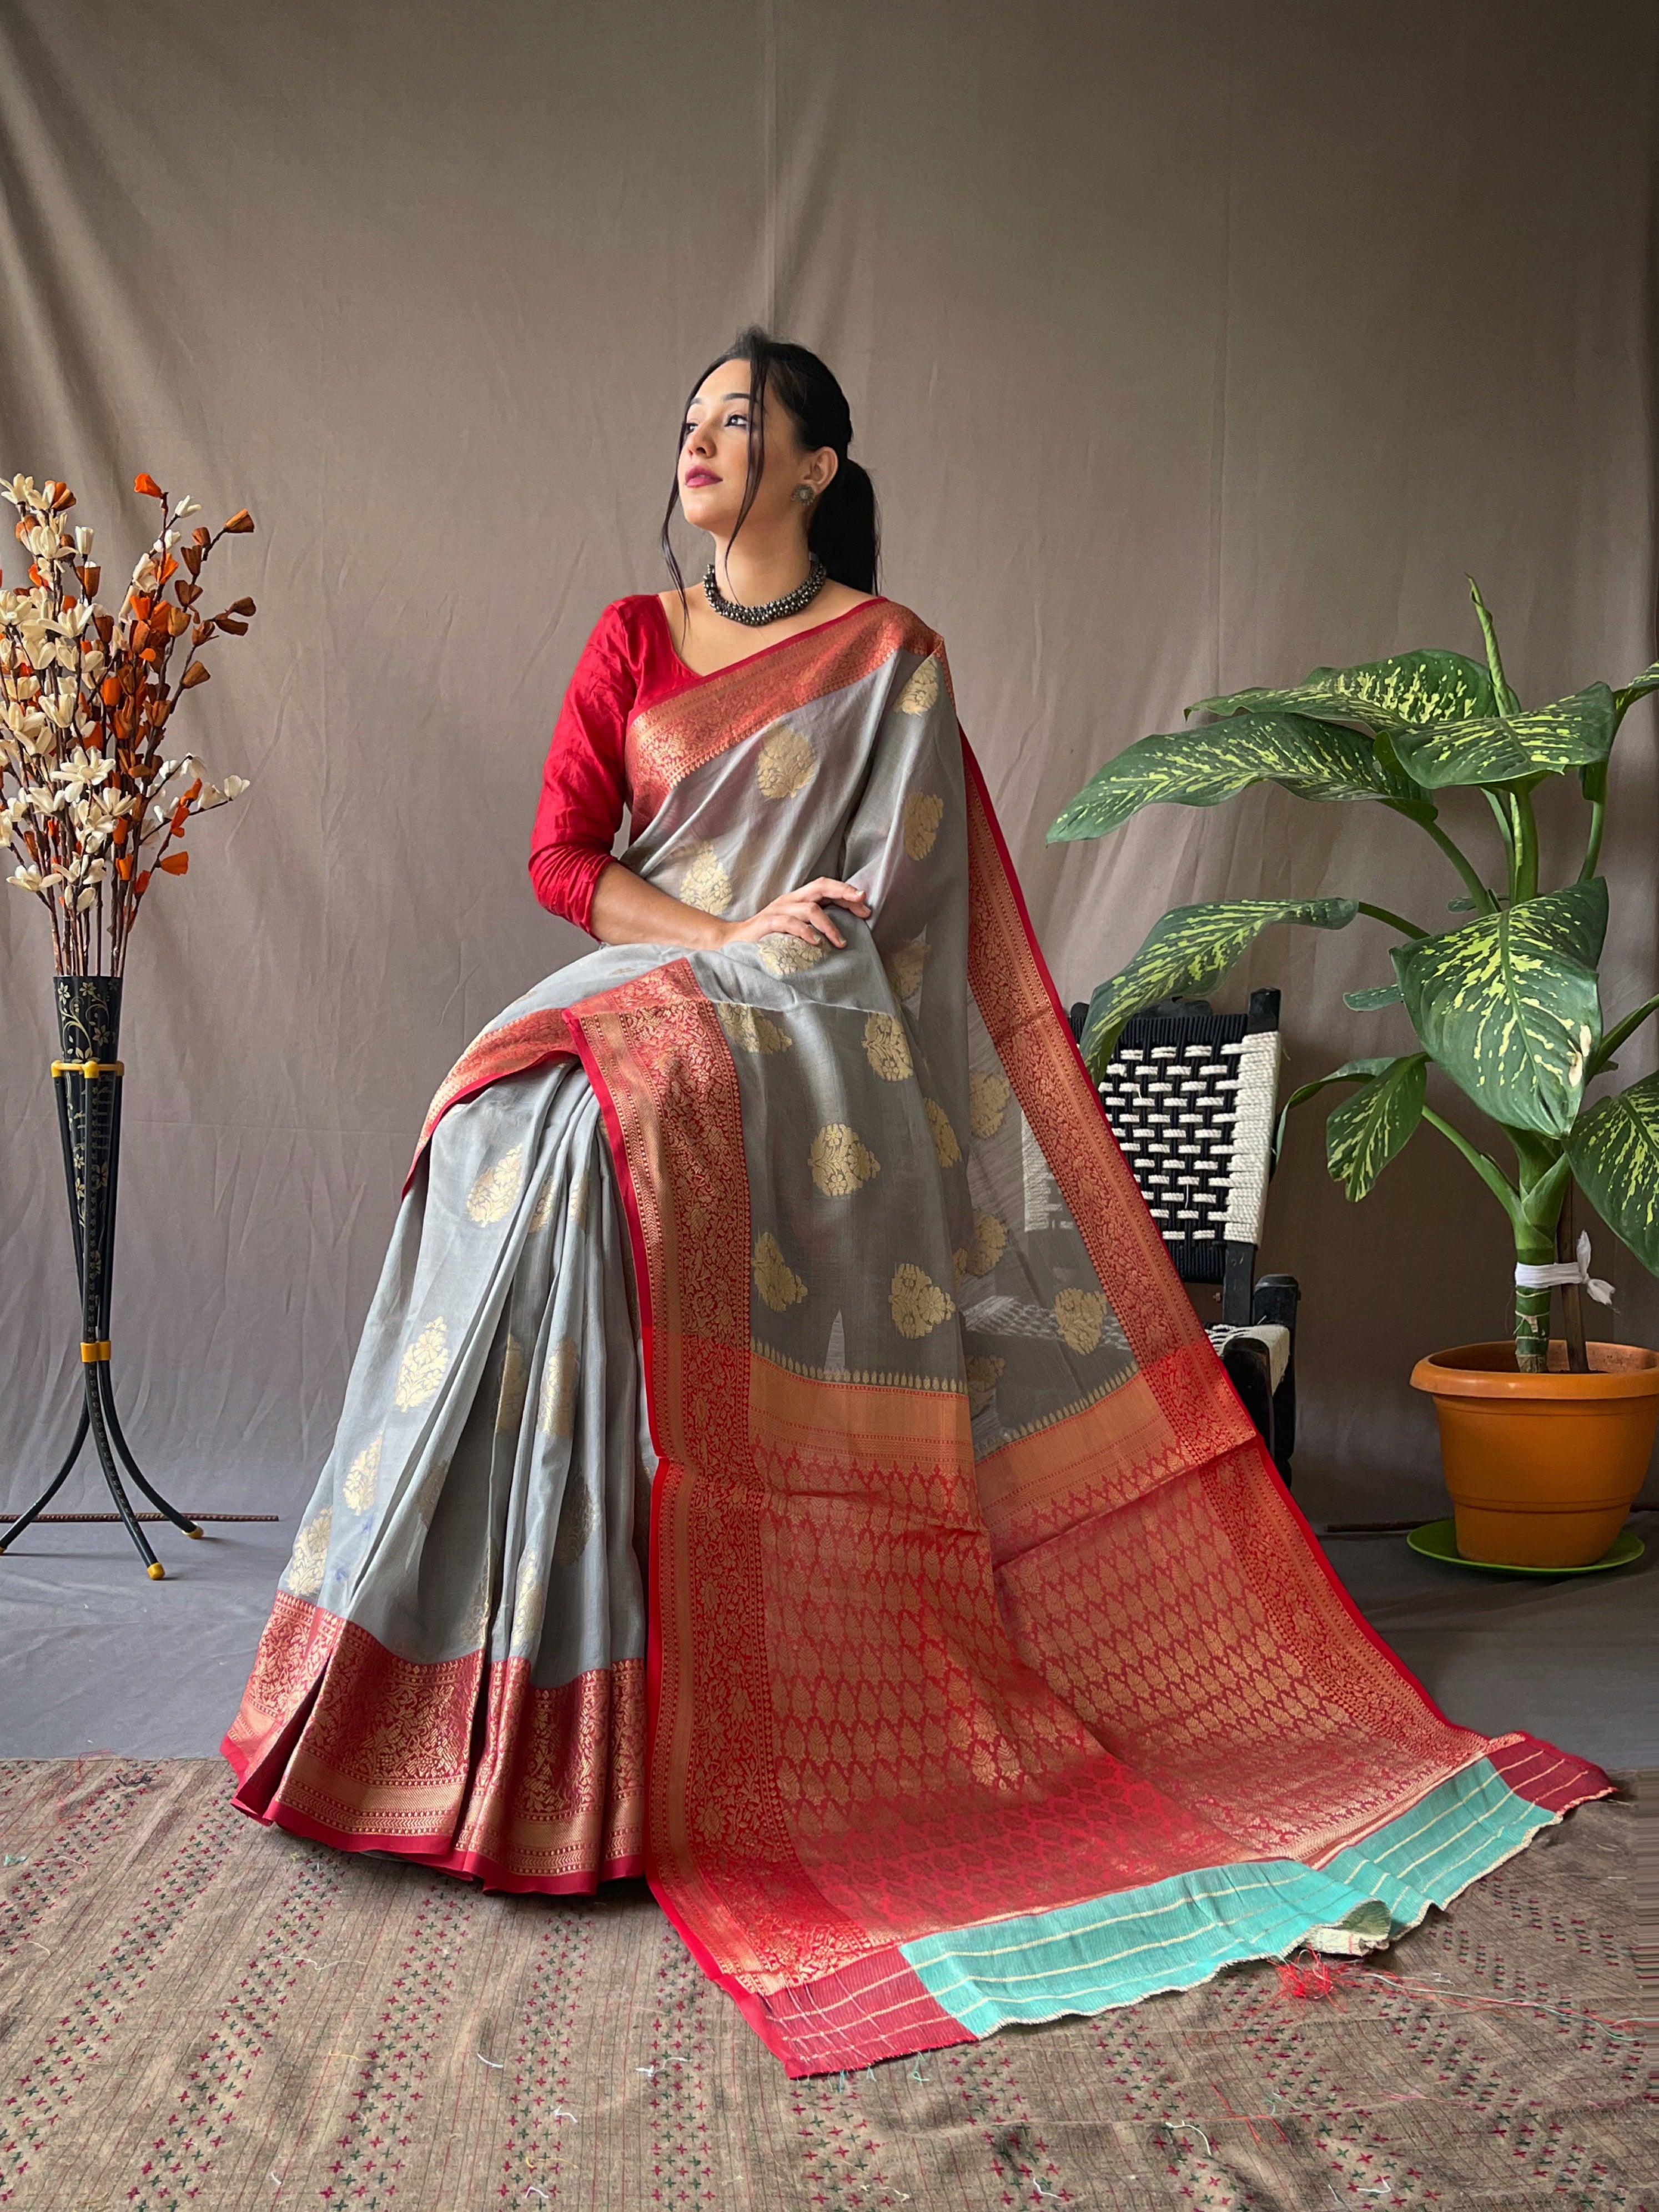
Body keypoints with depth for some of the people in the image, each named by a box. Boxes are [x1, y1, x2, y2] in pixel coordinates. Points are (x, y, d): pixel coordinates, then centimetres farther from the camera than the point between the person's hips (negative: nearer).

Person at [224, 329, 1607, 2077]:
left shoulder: (892, 656, 7)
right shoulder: (631, 639, 16)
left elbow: (889, 891, 1)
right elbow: (563, 857, 6)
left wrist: (752, 972, -10)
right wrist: (733, 929, -8)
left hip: (811, 1028, -4)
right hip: (647, 988, 4)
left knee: (611, 1123, -32)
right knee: (526, 1121, -26)